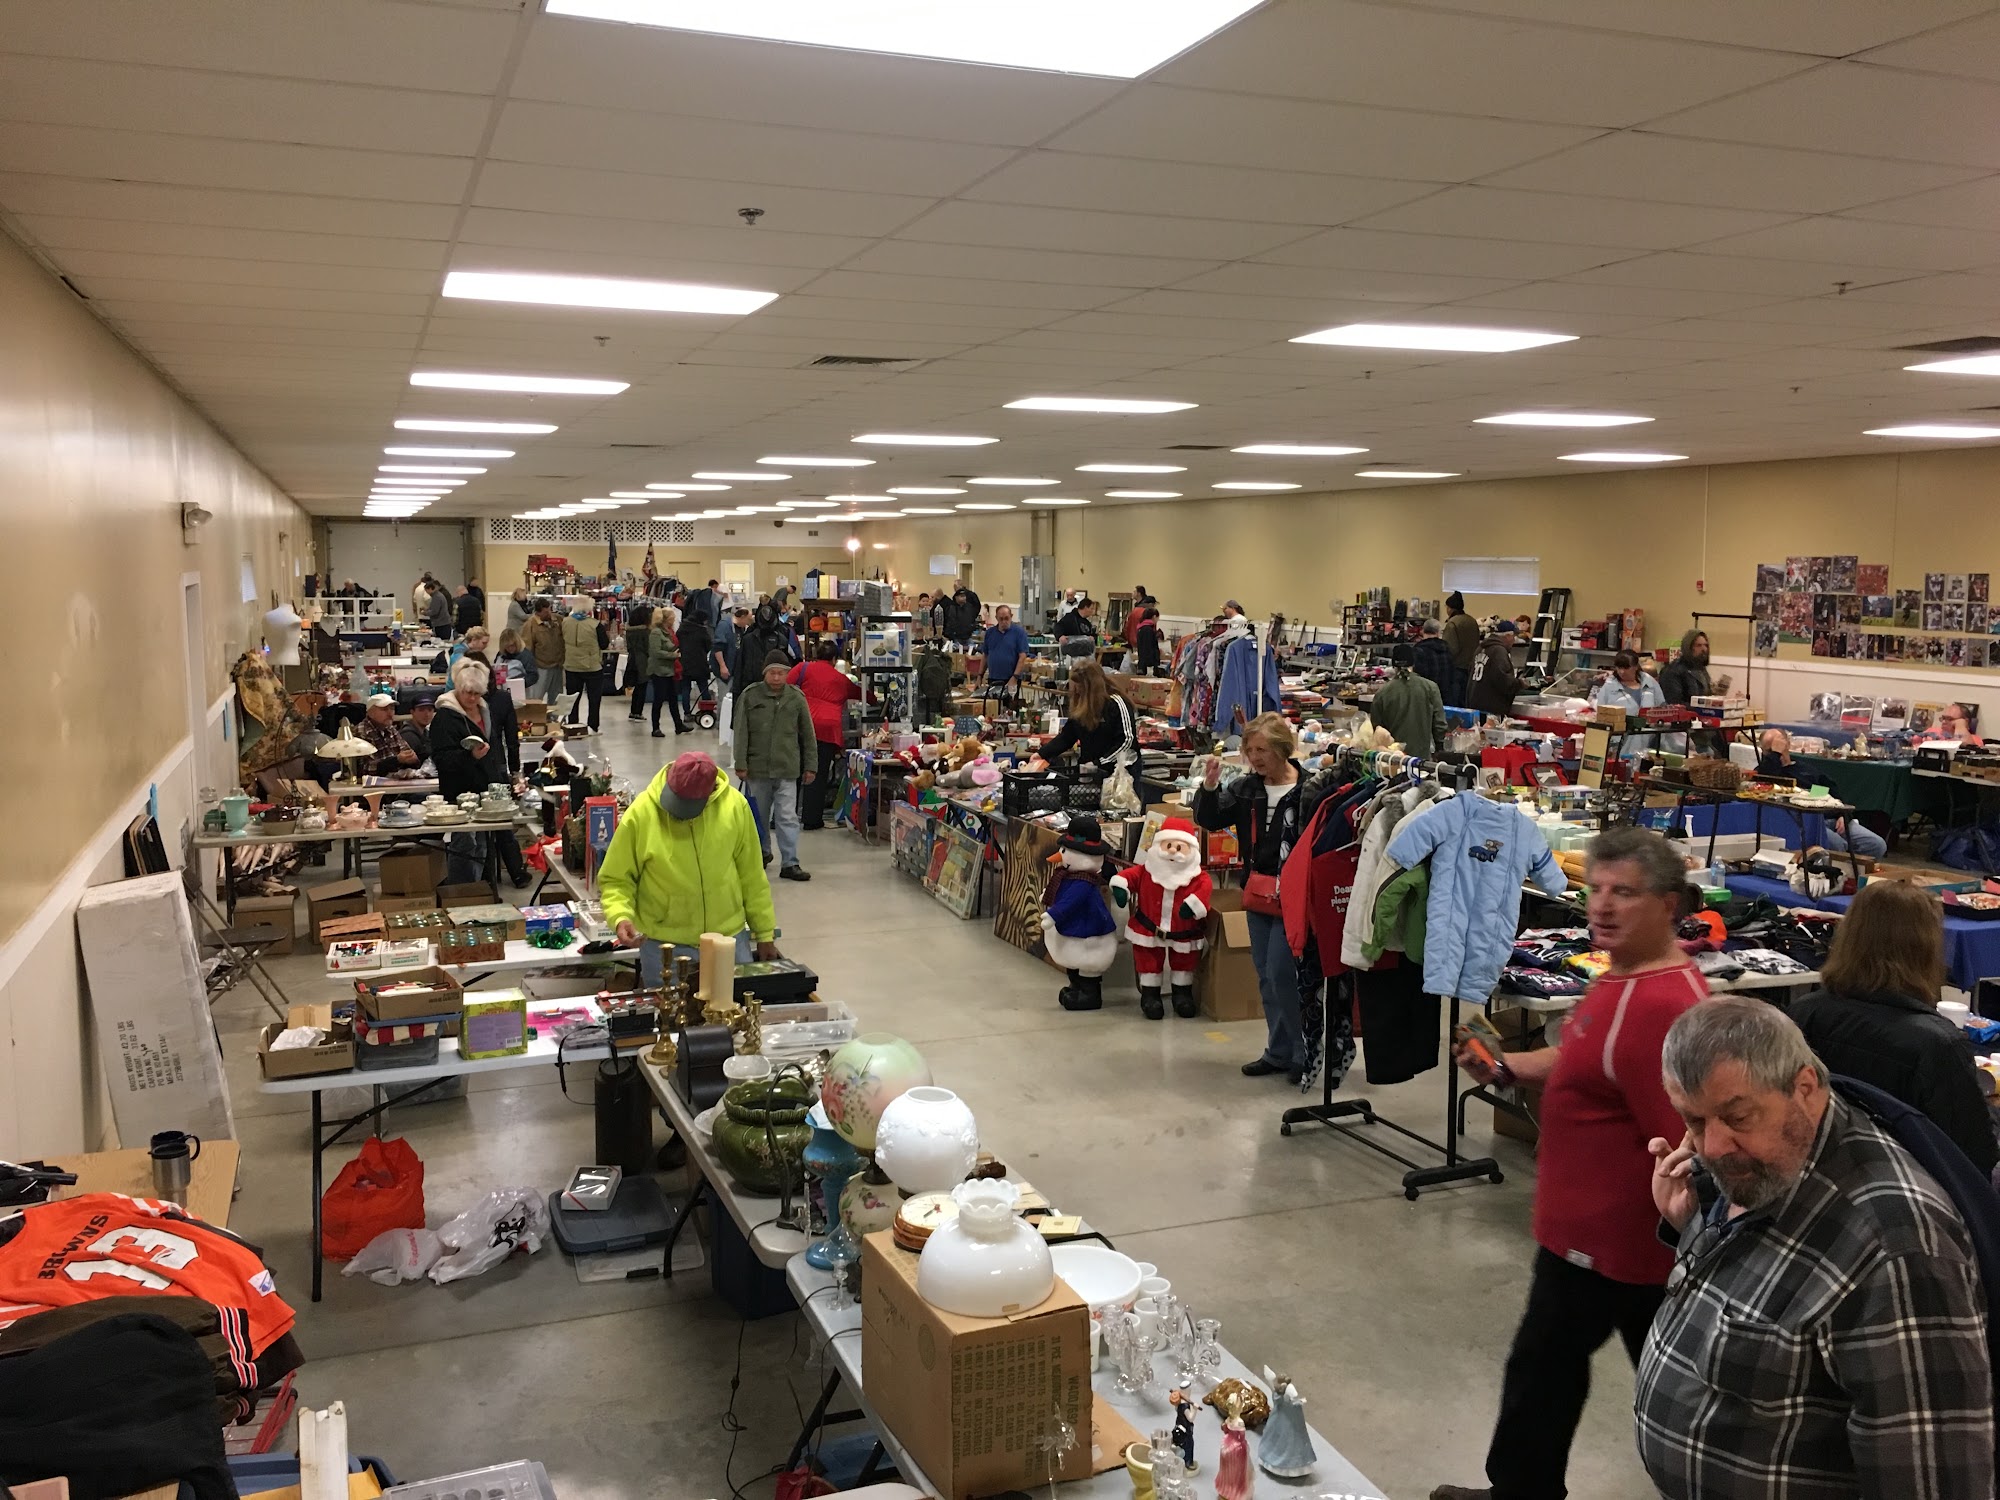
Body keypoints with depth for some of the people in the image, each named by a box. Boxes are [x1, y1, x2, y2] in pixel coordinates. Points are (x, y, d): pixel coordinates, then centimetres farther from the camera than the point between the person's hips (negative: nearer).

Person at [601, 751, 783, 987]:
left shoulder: (734, 805, -8)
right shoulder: (641, 813, -12)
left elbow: (751, 877, 2)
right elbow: (616, 880, -3)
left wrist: (765, 934, 7)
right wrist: (621, 917, -22)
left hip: (730, 941, 2)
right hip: (665, 948, -1)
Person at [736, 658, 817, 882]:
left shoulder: (796, 698, 0)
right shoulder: (750, 696, -3)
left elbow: (807, 734, 6)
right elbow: (741, 732, -2)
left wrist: (810, 766, 6)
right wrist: (741, 764, -6)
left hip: (787, 769, 0)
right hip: (757, 767, 1)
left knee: (788, 817, -5)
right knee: (759, 814, 15)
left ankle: (790, 863, -3)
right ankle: (762, 852, 34)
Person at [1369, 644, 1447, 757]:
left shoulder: (1382, 692, -4)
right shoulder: (1430, 688, -3)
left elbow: (1375, 727, 2)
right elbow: (1440, 723, 1)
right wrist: (1439, 750, 14)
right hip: (1422, 755, 0)